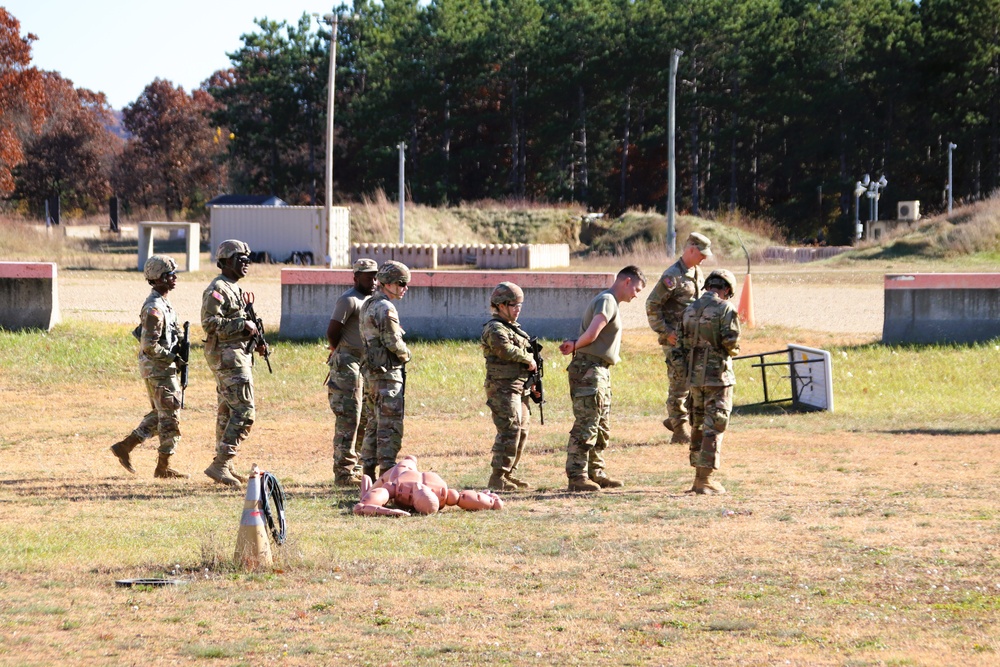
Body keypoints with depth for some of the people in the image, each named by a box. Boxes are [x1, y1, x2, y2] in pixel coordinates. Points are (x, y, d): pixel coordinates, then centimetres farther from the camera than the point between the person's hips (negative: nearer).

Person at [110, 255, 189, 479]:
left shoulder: (161, 303, 12)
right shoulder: (154, 308, -20)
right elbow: (150, 345, -25)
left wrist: (176, 358, 12)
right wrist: (173, 359, -15)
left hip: (162, 368, 10)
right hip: (158, 369, -10)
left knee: (159, 415, 17)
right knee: (170, 418, -3)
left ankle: (124, 446, 19)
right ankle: (163, 467, 3)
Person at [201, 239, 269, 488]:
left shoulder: (235, 289, 18)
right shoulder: (217, 289, -13)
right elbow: (210, 323, -22)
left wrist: (255, 343, 11)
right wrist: (243, 325, -21)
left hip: (238, 354, 11)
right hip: (227, 357, -11)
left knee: (228, 412, 12)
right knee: (245, 412, -13)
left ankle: (224, 467, 16)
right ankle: (220, 465, -13)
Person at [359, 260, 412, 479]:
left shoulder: (368, 306, 15)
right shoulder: (385, 309, -16)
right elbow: (393, 342, -20)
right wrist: (406, 354, 0)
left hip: (373, 371, 10)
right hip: (389, 371, -10)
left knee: (376, 422, 15)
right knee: (390, 424, -8)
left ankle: (368, 471, 18)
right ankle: (387, 473, -9)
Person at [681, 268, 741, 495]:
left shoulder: (690, 309, 8)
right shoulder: (725, 308, -10)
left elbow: (686, 342, 9)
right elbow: (731, 342, -17)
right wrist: (732, 352, 4)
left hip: (695, 374, 6)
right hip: (718, 374, -6)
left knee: (699, 426, 15)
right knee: (714, 428, -3)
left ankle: (699, 476, 20)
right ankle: (704, 480, -5)